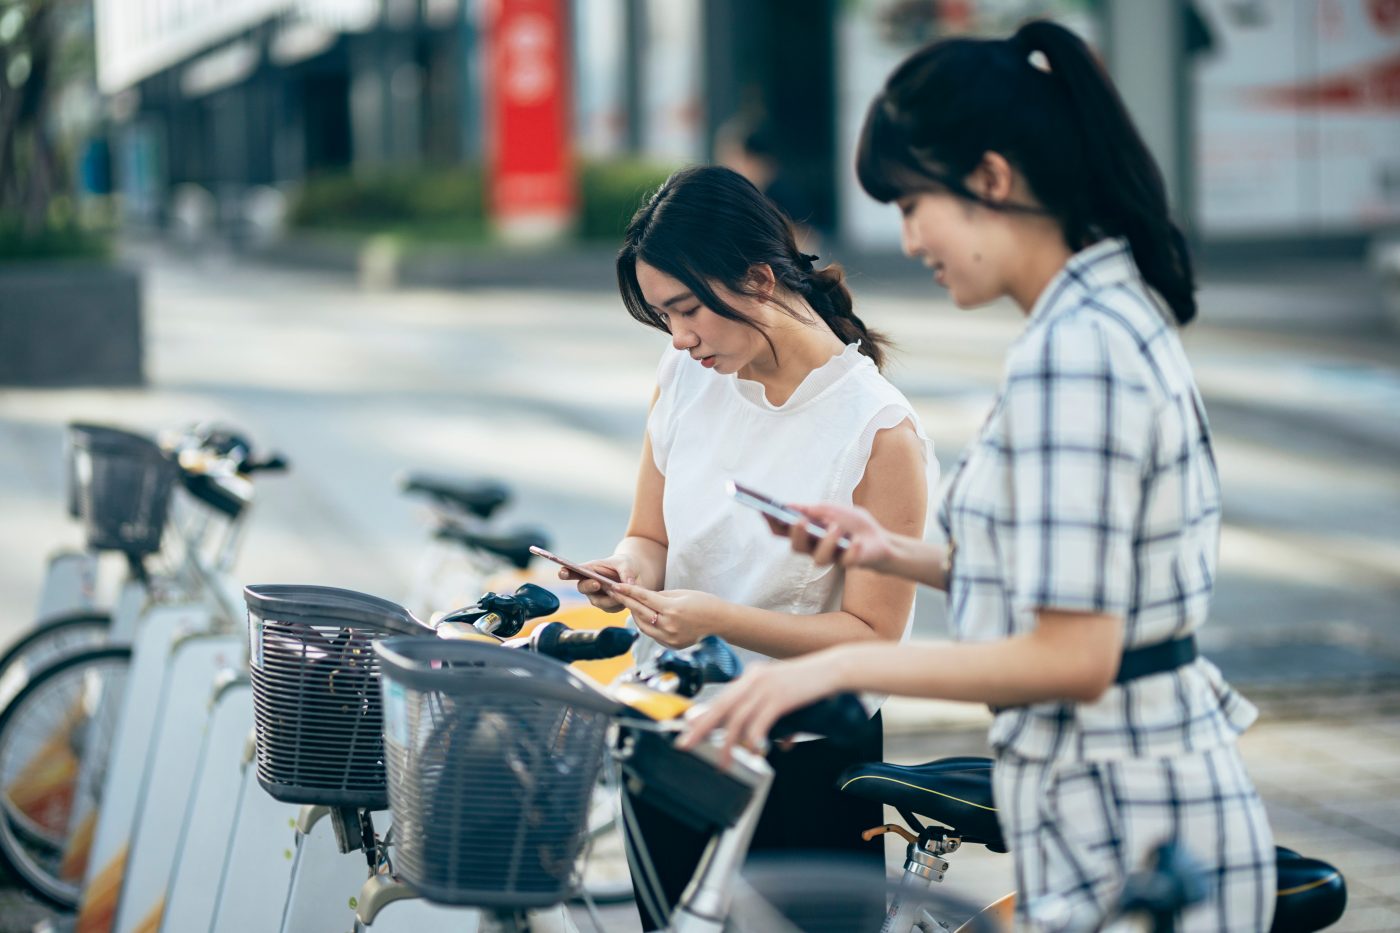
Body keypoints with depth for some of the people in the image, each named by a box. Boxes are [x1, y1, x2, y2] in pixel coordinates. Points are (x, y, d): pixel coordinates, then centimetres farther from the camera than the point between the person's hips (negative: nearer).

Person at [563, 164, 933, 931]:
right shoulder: (683, 378, 0)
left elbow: (873, 635, -15)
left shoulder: (879, 430, -16)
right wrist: (631, 571, -12)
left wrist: (720, 619, -25)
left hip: (806, 760, -5)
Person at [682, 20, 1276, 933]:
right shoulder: (1122, 311, 12)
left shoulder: (1070, 351, -20)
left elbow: (1070, 656, -24)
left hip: (1125, 834, -10)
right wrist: (902, 556, 11)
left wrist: (841, 666, -22)